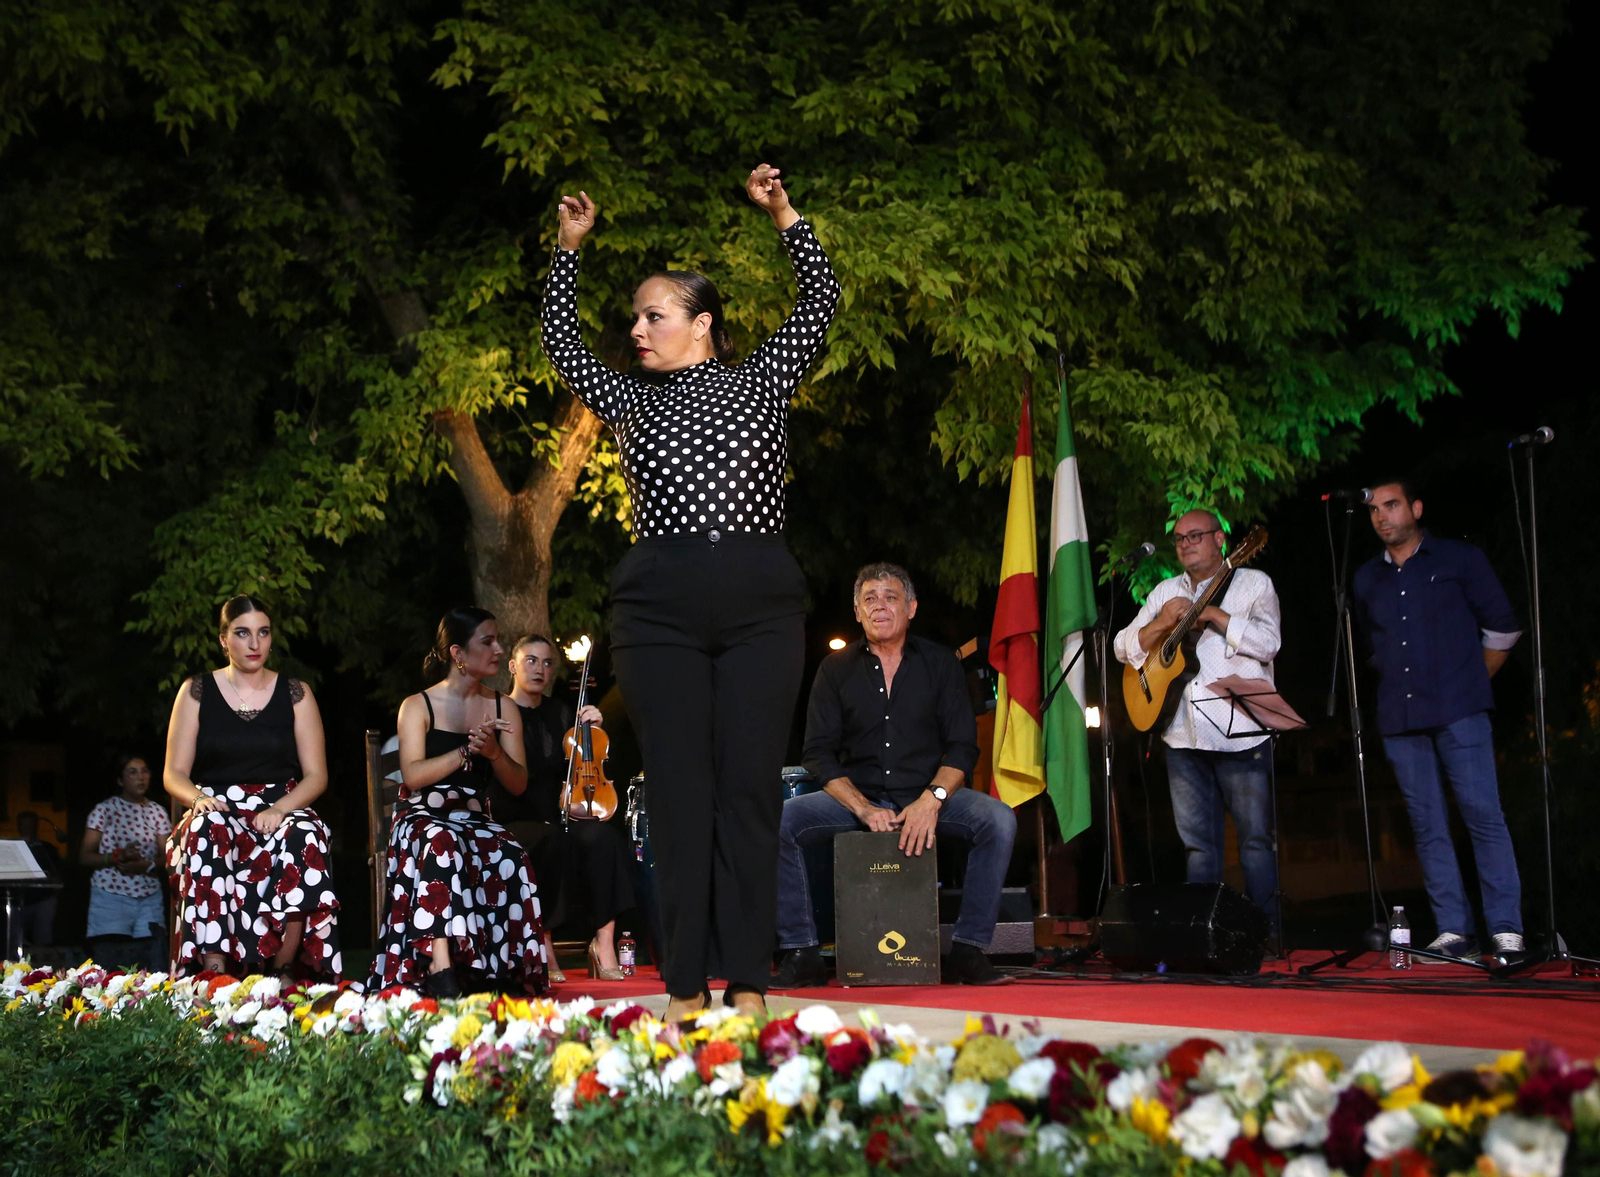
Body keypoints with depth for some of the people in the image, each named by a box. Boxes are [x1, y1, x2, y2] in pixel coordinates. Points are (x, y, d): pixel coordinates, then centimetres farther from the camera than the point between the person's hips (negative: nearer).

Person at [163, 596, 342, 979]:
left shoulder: (295, 694, 11)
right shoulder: (197, 692, 11)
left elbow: (316, 775, 6)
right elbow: (174, 774, 7)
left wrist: (279, 810, -14)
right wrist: (198, 798, -16)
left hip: (281, 811, 0)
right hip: (219, 809, 0)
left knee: (306, 833, -36)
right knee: (209, 830, -37)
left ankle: (285, 968, -32)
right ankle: (215, 969, -42)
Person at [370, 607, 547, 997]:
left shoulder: (503, 709, 15)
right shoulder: (418, 706, 5)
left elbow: (518, 785, 6)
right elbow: (413, 775, -10)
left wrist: (495, 752, -14)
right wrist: (468, 751, -20)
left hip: (478, 819, 3)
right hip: (424, 817, -3)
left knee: (511, 858, -32)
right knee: (443, 846, -39)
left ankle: (506, 974, -30)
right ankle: (440, 969, -46)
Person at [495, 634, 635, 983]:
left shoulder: (560, 713, 19)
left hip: (556, 818, 4)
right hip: (514, 822, -4)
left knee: (602, 836, -29)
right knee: (555, 841, -37)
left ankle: (604, 942, -30)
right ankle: (543, 944, -26)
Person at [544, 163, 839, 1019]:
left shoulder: (762, 381, 13)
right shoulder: (632, 403, 18)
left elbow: (821, 298, 11)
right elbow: (561, 343, 26)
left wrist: (782, 215, 7)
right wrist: (569, 250, 23)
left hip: (761, 601, -1)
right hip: (659, 607, 2)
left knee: (750, 788, -3)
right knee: (678, 790, -2)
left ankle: (746, 982, 0)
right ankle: (686, 984, 1)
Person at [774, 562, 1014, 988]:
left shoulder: (939, 663, 5)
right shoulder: (836, 669, 5)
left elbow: (963, 746, 0)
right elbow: (819, 754, -1)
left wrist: (932, 799, -20)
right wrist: (864, 809, -17)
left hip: (927, 796, 0)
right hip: (855, 796, 0)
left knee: (999, 820, -28)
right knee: (777, 821, -26)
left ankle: (967, 950, -16)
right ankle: (801, 953, -15)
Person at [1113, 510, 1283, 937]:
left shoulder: (1253, 583, 5)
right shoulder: (1165, 592, 18)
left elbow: (1268, 643, -10)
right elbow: (1124, 647, 13)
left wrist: (1212, 614, -14)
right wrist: (1163, 622, -5)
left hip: (1241, 736, -4)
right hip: (1183, 736, 4)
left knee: (1256, 837, -4)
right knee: (1197, 842, 6)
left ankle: (1267, 932, 1)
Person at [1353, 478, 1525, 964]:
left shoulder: (1460, 559, 4)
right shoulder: (1367, 578, 14)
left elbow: (1501, 627, 7)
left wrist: (1472, 684, 8)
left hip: (1459, 713, -4)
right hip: (1400, 718, 4)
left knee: (1483, 815, -9)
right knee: (1428, 825, 3)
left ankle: (1507, 931, -6)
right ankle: (1453, 932, 7)